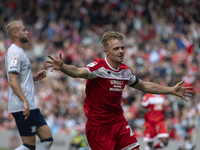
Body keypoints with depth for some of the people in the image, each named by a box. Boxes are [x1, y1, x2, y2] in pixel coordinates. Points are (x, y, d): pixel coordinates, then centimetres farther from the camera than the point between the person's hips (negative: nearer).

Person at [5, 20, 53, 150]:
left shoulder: (19, 52, 19)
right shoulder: (15, 53, -13)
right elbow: (12, 81, -22)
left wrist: (35, 78, 13)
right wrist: (25, 101, -29)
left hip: (30, 106, 10)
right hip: (22, 107, -10)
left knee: (47, 139, 7)